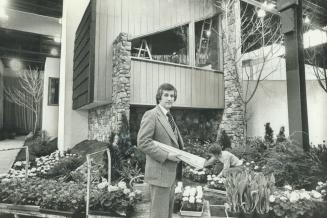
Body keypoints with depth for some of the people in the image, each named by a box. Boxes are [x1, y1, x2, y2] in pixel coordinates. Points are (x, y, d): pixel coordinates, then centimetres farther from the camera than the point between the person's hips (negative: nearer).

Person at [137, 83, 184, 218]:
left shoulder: (169, 117, 16)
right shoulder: (151, 115, -12)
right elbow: (142, 142, -20)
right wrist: (166, 155, -21)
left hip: (171, 173, 9)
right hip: (159, 173, -9)